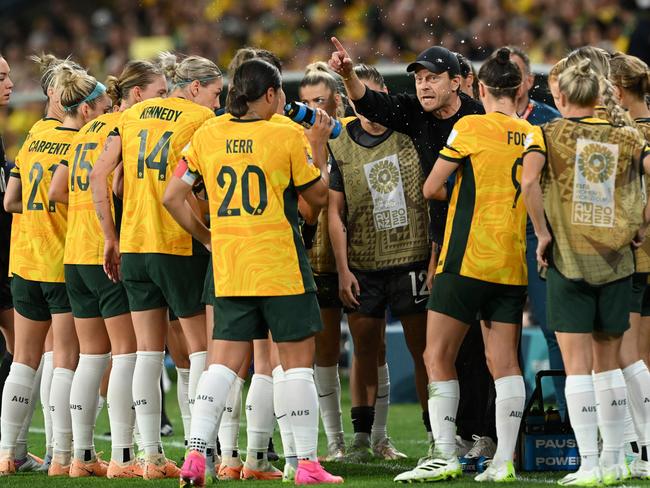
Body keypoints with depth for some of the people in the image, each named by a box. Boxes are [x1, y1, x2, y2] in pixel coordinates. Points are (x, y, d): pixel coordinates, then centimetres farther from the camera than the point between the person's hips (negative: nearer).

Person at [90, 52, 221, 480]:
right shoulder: (201, 119, -4)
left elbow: (99, 176, 5)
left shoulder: (133, 115, 11)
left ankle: (152, 456, 7)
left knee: (148, 350, 8)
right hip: (181, 246, -5)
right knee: (202, 346, 4)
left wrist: (111, 237, 9)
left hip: (133, 245, 5)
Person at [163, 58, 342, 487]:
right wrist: (320, 146, 14)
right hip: (282, 268, -4)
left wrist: (207, 237, 14)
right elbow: (319, 195, 5)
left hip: (228, 269, 4)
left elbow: (173, 198, 5)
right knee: (298, 360, 3)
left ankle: (196, 453, -5)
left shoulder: (208, 134, 4)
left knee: (225, 360, 7)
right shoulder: (288, 136, -7)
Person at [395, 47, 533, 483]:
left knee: (438, 358, 0)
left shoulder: (471, 127, -7)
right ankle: (504, 460, 0)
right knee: (505, 363, 6)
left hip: (467, 261, -5)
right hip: (512, 266, 5)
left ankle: (446, 457, -7)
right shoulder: (533, 135, 7)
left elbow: (430, 188, -1)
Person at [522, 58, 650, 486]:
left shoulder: (547, 135, -1)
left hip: (568, 259, -3)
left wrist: (543, 233, -9)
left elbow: (529, 180, -18)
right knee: (608, 362, 13)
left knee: (578, 365, -2)